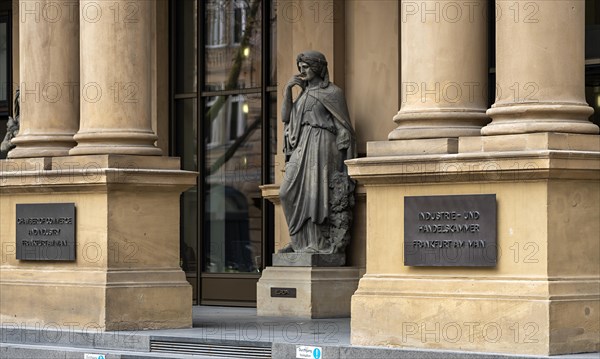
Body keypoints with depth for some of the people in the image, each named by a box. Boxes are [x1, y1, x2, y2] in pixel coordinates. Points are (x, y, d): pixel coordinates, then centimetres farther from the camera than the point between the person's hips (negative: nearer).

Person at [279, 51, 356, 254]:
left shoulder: (332, 93, 1)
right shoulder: (304, 94, 22)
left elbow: (342, 126, -3)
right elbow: (286, 117, 12)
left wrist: (341, 158, -10)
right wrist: (287, 90, 3)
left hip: (322, 147, -7)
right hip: (302, 148, 7)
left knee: (315, 194, -11)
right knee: (289, 193, -2)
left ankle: (318, 244, -10)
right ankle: (301, 240, 4)